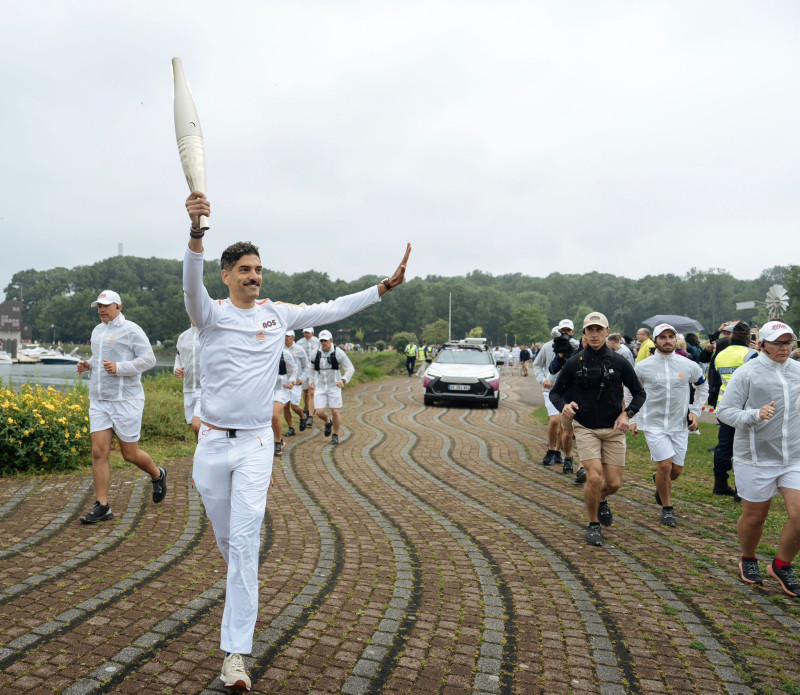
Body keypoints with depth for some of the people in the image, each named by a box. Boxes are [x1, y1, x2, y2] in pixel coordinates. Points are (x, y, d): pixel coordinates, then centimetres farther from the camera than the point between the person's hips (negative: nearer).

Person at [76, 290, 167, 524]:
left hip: (126, 400, -6)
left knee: (130, 454, 3)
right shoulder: (97, 331, 14)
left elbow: (149, 359, -13)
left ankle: (157, 475, 32)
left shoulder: (131, 330, -8)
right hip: (99, 400, 6)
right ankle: (102, 506, 5)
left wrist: (119, 368, -22)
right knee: (99, 452, -2)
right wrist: (87, 364, 7)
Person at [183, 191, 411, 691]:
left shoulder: (278, 314, 4)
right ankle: (245, 596, 48)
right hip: (213, 442, 0)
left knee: (244, 542, -7)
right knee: (226, 538, 17)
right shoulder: (211, 313, -5)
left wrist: (386, 286, -4)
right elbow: (192, 287, -27)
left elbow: (333, 310, 4)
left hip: (256, 443, 0)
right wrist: (197, 233, -45)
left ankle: (236, 653, 0)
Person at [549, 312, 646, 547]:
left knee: (613, 483, 2)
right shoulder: (574, 363, -2)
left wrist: (627, 414, -8)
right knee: (594, 477, -15)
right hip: (586, 428, -1)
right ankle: (593, 525, 10)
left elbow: (639, 393, 9)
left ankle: (601, 500, 40)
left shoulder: (619, 362, -1)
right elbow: (555, 392, 6)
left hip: (614, 430, 2)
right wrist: (563, 406, -15)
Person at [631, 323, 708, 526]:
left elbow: (703, 386, 18)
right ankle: (667, 508, 11)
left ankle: (658, 481, 42)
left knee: (677, 469, 7)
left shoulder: (689, 365, 0)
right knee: (665, 466, -10)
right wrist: (633, 419, 6)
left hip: (680, 425, 3)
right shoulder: (643, 367, -5)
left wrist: (695, 411, 8)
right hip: (653, 424, -3)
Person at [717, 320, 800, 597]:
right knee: (754, 516, 9)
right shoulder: (747, 373, -10)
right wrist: (755, 415, -27)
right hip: (756, 458, -4)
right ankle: (748, 560, 37)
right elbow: (725, 411, -12)